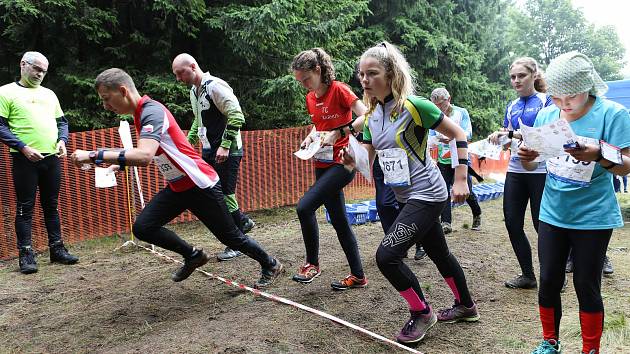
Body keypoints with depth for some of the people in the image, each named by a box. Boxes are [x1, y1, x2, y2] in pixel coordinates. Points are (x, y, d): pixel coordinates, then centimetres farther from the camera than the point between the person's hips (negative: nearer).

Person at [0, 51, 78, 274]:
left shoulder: (49, 94, 19)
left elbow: (62, 122, 21)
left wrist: (62, 140, 1)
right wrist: (23, 147, -16)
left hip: (52, 158, 5)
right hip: (24, 159, -5)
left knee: (51, 205, 11)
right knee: (25, 207, 0)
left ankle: (57, 249, 18)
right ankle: (26, 254, 6)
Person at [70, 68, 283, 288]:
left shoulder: (152, 111, -22)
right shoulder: (140, 113, 7)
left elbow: (144, 156, -39)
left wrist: (94, 155, -34)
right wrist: (119, 164, 11)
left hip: (200, 185, -8)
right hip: (177, 187, 9)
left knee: (231, 237, 3)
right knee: (143, 227, -4)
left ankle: (271, 265, 27)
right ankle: (192, 256, 17)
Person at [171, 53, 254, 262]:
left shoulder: (215, 86, -15)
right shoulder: (194, 91, 14)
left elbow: (237, 116, -21)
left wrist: (225, 146, -24)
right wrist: (188, 142, 15)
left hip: (227, 152, -9)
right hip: (208, 151, 9)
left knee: (225, 194, -4)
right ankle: (243, 222, 27)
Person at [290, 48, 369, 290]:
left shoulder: (339, 90, -11)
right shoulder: (310, 98, 10)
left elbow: (365, 117, -19)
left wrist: (337, 133, -28)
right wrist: (310, 137, 4)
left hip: (343, 161, -8)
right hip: (322, 163, 8)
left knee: (305, 206, -20)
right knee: (338, 220, 9)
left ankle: (312, 263, 0)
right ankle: (358, 276, 18)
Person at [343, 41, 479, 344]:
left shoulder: (414, 106, -18)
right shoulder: (372, 116, 4)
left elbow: (458, 135, -9)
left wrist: (461, 179, -12)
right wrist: (351, 160, -14)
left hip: (426, 194, -8)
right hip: (406, 196, 8)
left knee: (386, 255, -14)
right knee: (439, 253, 22)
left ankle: (422, 313, 9)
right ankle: (466, 306, 43)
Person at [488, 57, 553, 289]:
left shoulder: (546, 101, -2)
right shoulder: (511, 107, 15)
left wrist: (512, 134, -20)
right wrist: (499, 138, -5)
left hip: (540, 171, -6)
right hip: (515, 170, 6)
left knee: (541, 225, -1)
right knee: (512, 223, 4)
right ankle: (527, 275, 19)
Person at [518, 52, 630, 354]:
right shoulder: (546, 116, 1)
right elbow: (533, 166, 6)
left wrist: (599, 155, -33)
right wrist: (527, 156, -17)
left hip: (593, 217, -3)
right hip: (552, 214, 4)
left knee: (587, 286, 5)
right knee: (549, 282, 9)